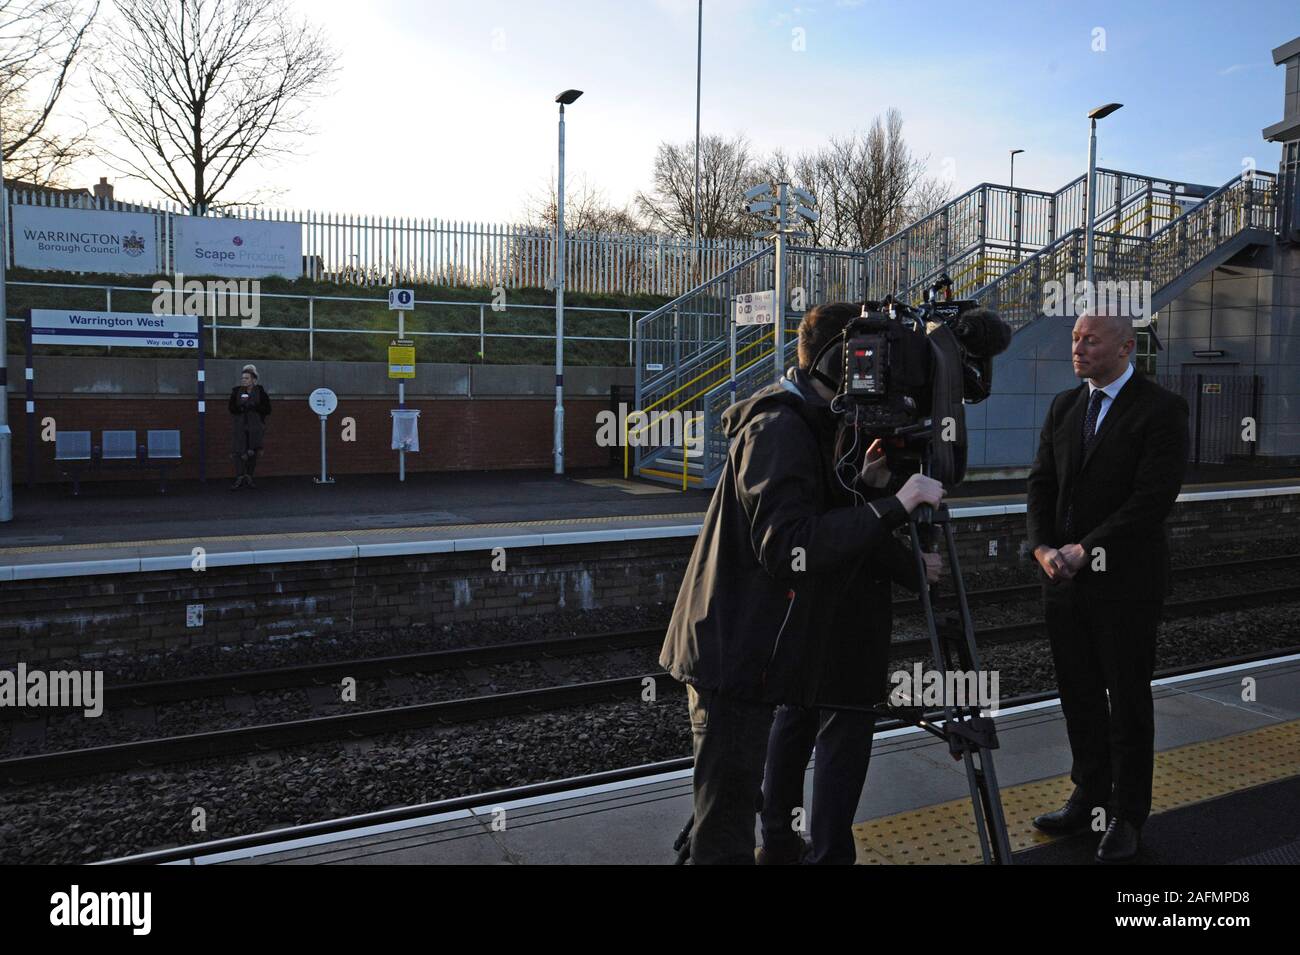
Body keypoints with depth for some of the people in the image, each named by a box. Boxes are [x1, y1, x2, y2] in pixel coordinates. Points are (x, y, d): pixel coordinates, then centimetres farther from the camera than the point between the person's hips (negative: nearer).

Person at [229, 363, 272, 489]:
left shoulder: (260, 391, -1)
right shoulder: (236, 391, 4)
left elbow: (267, 409, -4)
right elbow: (232, 408, 2)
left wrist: (254, 406, -16)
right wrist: (241, 407, -16)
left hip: (255, 426, 0)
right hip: (241, 425, 0)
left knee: (253, 453, 4)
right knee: (240, 452, -10)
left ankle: (249, 478, 16)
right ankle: (239, 479, -10)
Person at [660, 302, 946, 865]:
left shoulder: (801, 424, 15)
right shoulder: (779, 427, -17)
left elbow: (820, 527, 18)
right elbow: (786, 547, -27)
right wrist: (893, 507, -25)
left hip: (740, 652, 10)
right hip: (736, 658, -10)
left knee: (729, 806, 22)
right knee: (725, 836, -2)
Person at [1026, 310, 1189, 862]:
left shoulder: (1161, 409, -9)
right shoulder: (1063, 407, 9)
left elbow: (1154, 498, -17)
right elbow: (1041, 484, 8)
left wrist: (1088, 550, -18)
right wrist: (1044, 548, -8)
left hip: (1125, 582, -5)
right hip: (1064, 580, 5)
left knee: (1128, 702, 7)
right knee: (1079, 697, 14)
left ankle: (1128, 816, 22)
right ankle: (1090, 796, 30)